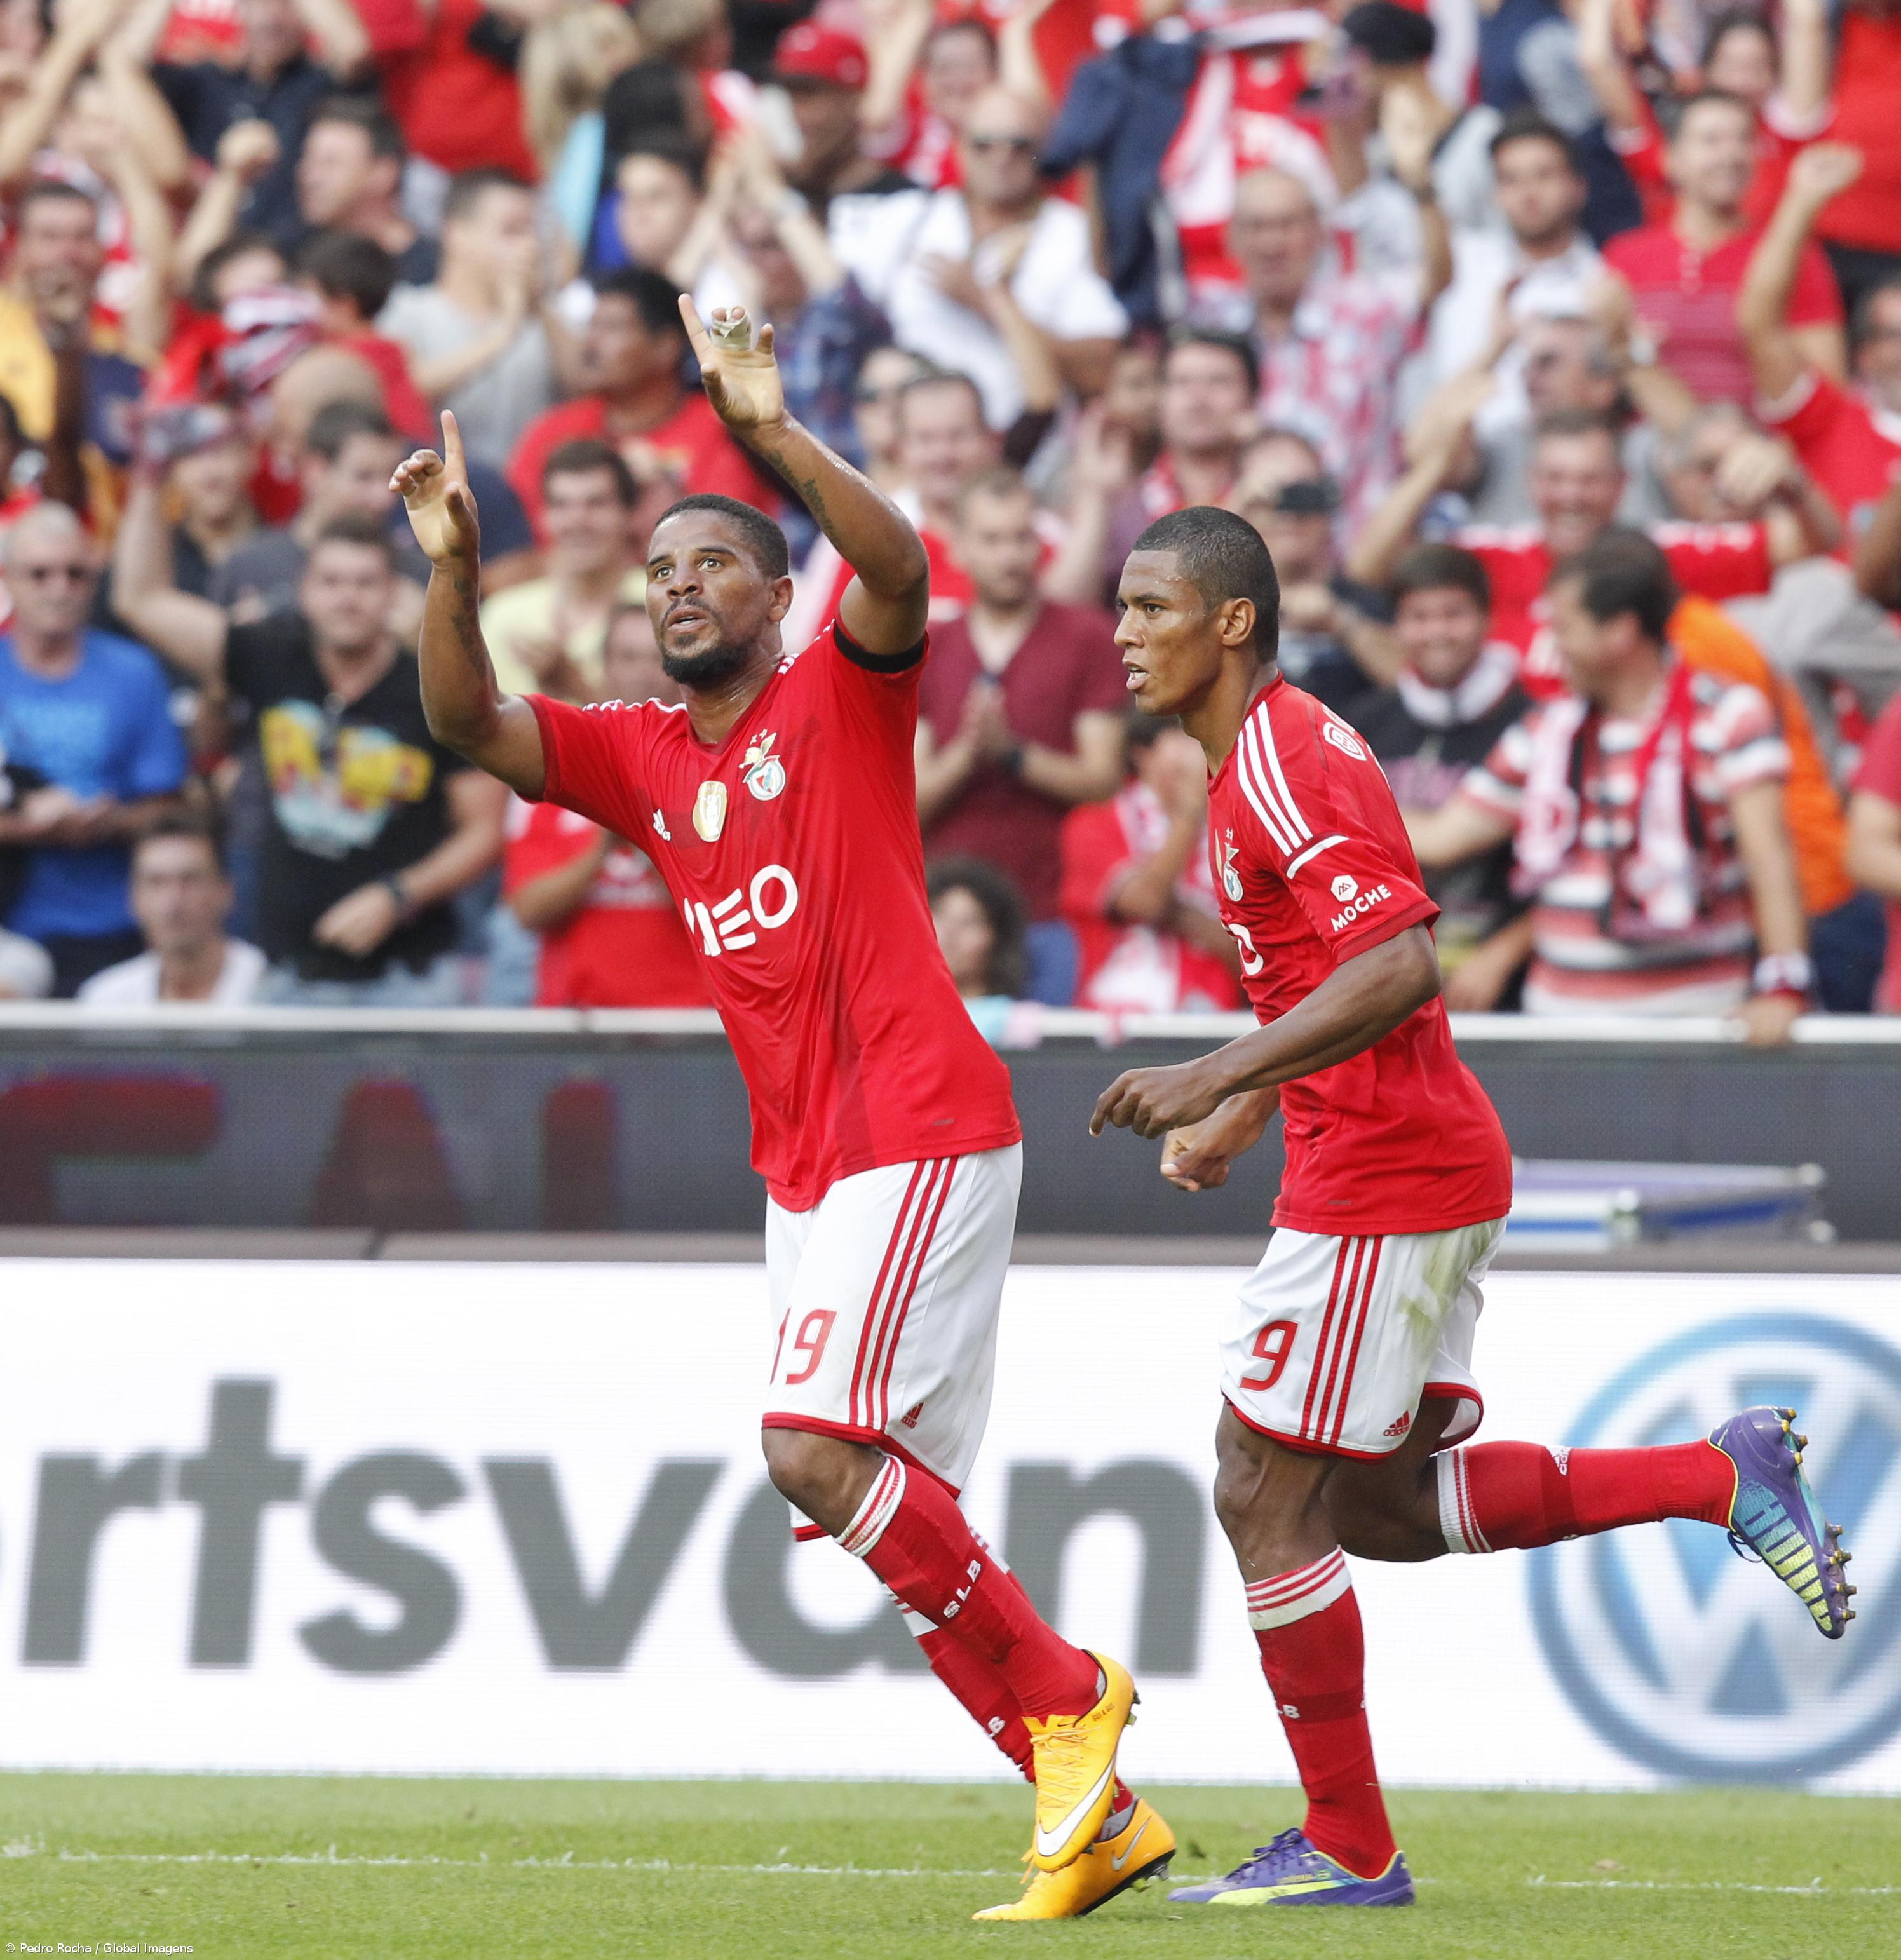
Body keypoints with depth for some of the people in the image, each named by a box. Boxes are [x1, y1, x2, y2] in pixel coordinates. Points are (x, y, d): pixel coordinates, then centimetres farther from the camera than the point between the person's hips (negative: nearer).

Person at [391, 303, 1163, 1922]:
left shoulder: (841, 696, -2)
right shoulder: (640, 760, 16)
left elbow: (902, 569, -21)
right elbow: (470, 723, 4)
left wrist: (772, 432, -31)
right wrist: (454, 569, -11)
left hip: (920, 1133, -8)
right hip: (801, 1169, 8)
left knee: (817, 1449, -22)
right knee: (896, 1520, 4)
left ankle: (1066, 1694, -9)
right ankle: (1100, 1811, 9)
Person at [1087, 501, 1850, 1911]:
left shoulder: (1281, 766, -16)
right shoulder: (1278, 752, 16)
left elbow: (1400, 965, -27)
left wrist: (1216, 1079, -27)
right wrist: (1243, 1115, 20)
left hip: (1381, 1183, -10)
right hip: (1439, 1163, 10)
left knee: (1263, 1498, -4)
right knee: (1384, 1503, 13)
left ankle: (1349, 1848, 3)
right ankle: (1726, 1475, 11)